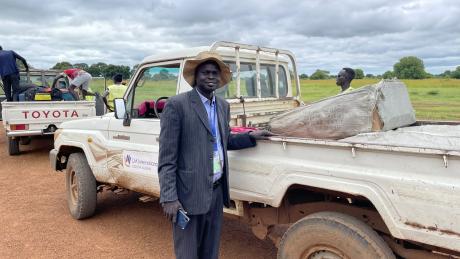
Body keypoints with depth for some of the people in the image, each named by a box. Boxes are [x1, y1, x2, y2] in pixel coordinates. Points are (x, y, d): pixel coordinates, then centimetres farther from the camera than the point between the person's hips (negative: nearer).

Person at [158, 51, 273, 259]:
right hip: (190, 193, -6)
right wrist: (169, 198, -17)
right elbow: (167, 157, -13)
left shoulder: (223, 105, 10)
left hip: (217, 191, 6)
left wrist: (250, 136, 5)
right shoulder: (176, 105, -11)